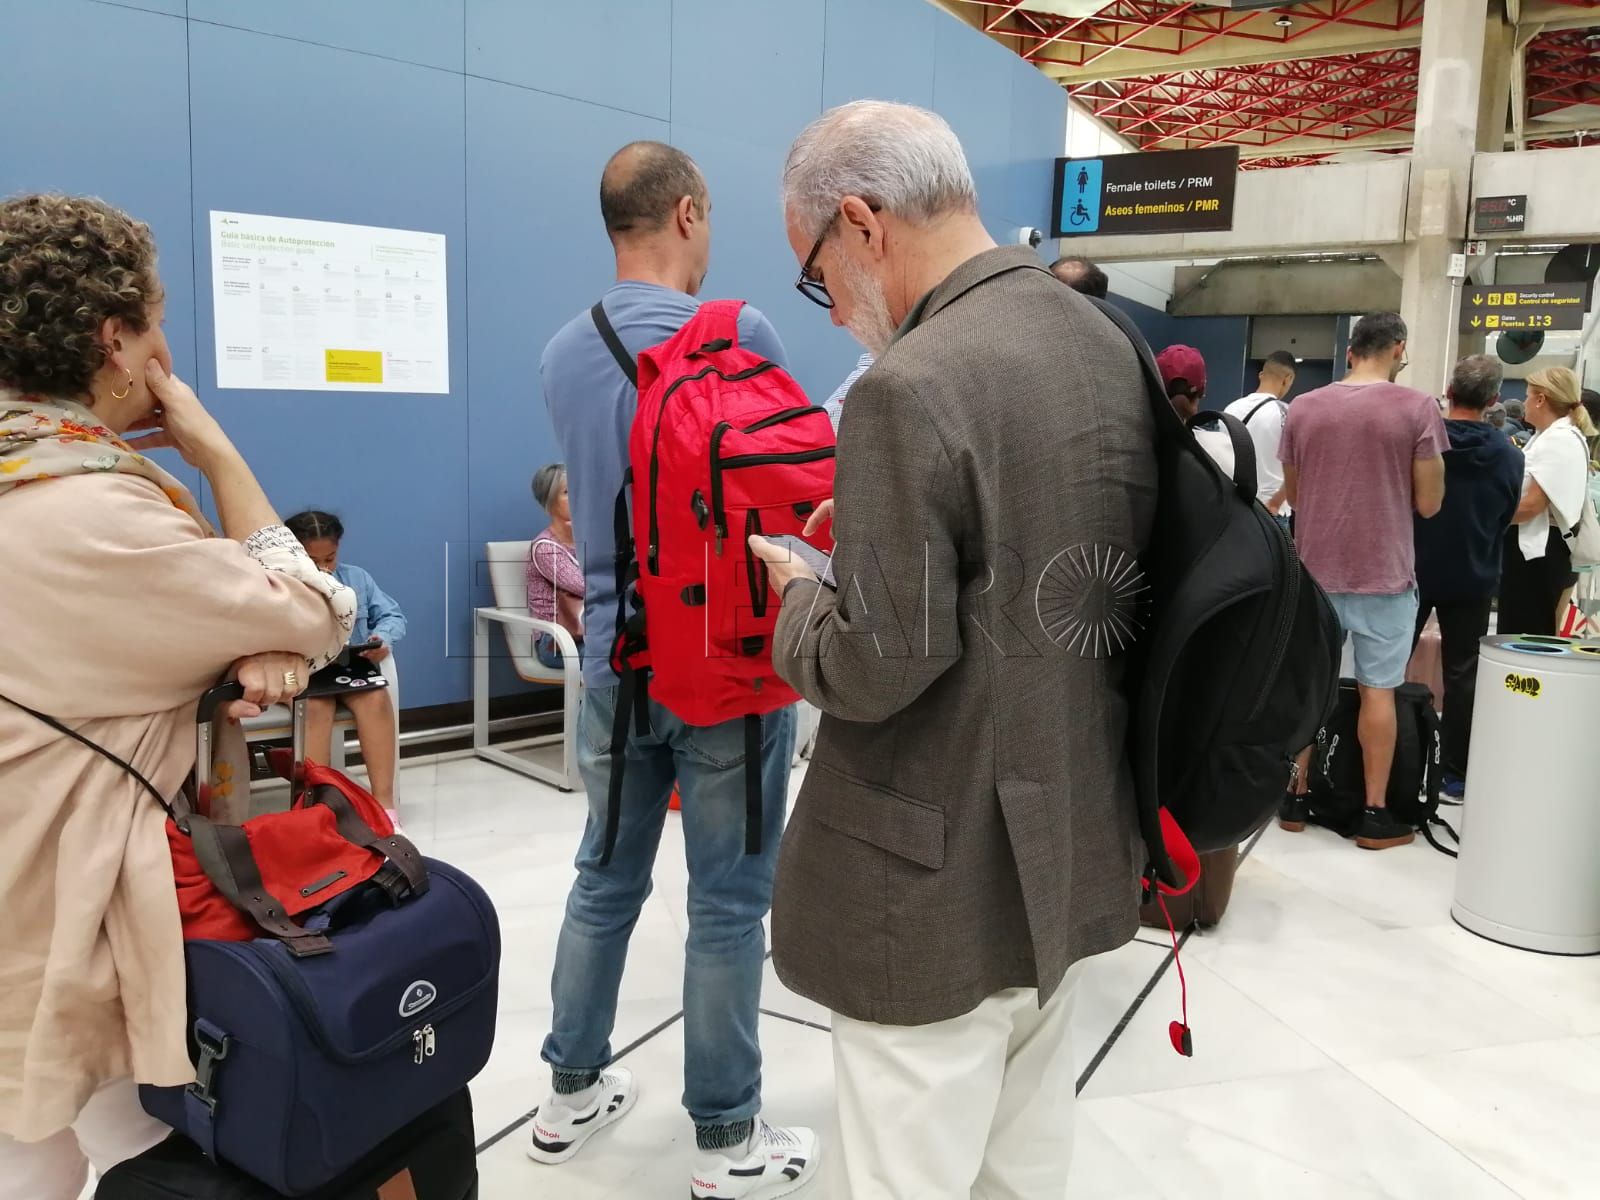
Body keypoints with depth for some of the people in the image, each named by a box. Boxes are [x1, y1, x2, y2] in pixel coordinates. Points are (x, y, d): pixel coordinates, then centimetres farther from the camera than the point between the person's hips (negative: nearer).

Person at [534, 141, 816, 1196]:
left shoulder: (564, 352, 6)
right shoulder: (739, 334, -15)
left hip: (617, 661, 6)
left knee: (606, 880, 19)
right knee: (729, 904, 6)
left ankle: (574, 1090, 33)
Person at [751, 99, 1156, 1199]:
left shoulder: (911, 389, -22)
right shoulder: (1114, 350, 5)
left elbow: (878, 667, -23)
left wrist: (801, 594, -4)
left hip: (944, 877, -8)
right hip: (1071, 849, 9)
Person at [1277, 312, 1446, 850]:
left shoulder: (1302, 408, 2)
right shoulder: (1418, 407, -7)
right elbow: (1429, 503, -5)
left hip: (1316, 569, 3)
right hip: (1385, 572, -3)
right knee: (1378, 690, 5)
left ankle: (1296, 798, 18)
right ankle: (1375, 813, 11)